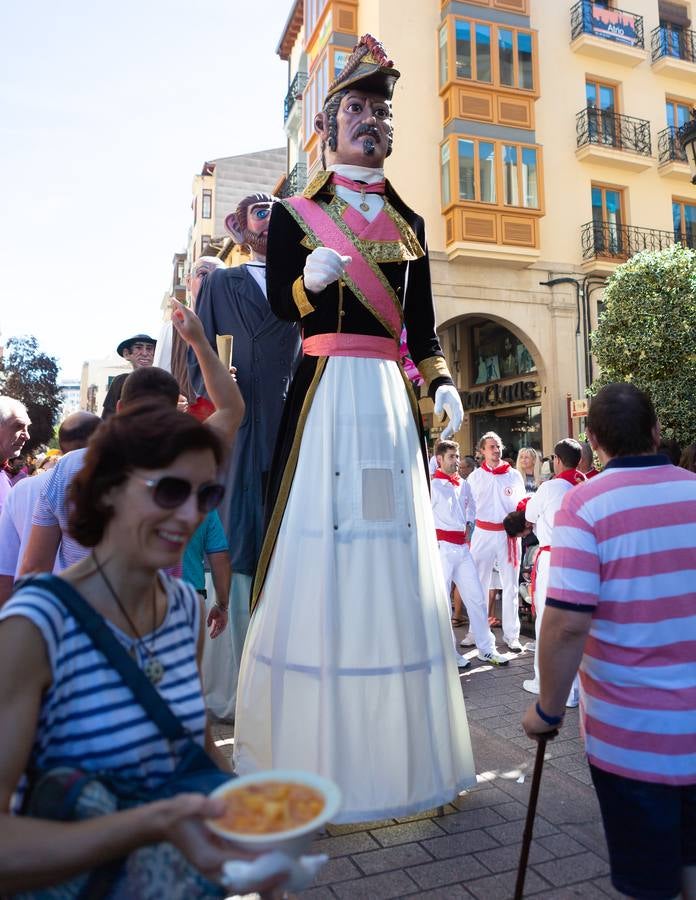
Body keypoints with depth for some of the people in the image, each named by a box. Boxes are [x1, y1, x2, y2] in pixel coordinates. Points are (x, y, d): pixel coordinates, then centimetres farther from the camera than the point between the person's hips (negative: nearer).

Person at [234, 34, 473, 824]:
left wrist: (441, 383, 0)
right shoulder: (293, 213, 9)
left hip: (390, 397, 4)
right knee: (318, 550, -5)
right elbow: (281, 305, 2)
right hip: (324, 390, -3)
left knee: (394, 551, 3)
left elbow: (421, 321, 15)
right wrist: (312, 278, -19)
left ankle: (392, 740, 18)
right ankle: (313, 740, 12)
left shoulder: (408, 224, 18)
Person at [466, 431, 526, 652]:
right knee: (478, 585, 5)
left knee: (510, 586, 5)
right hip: (483, 533, 0)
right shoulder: (475, 477, 6)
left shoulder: (514, 475, 5)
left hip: (508, 533, 0)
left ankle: (511, 634, 13)